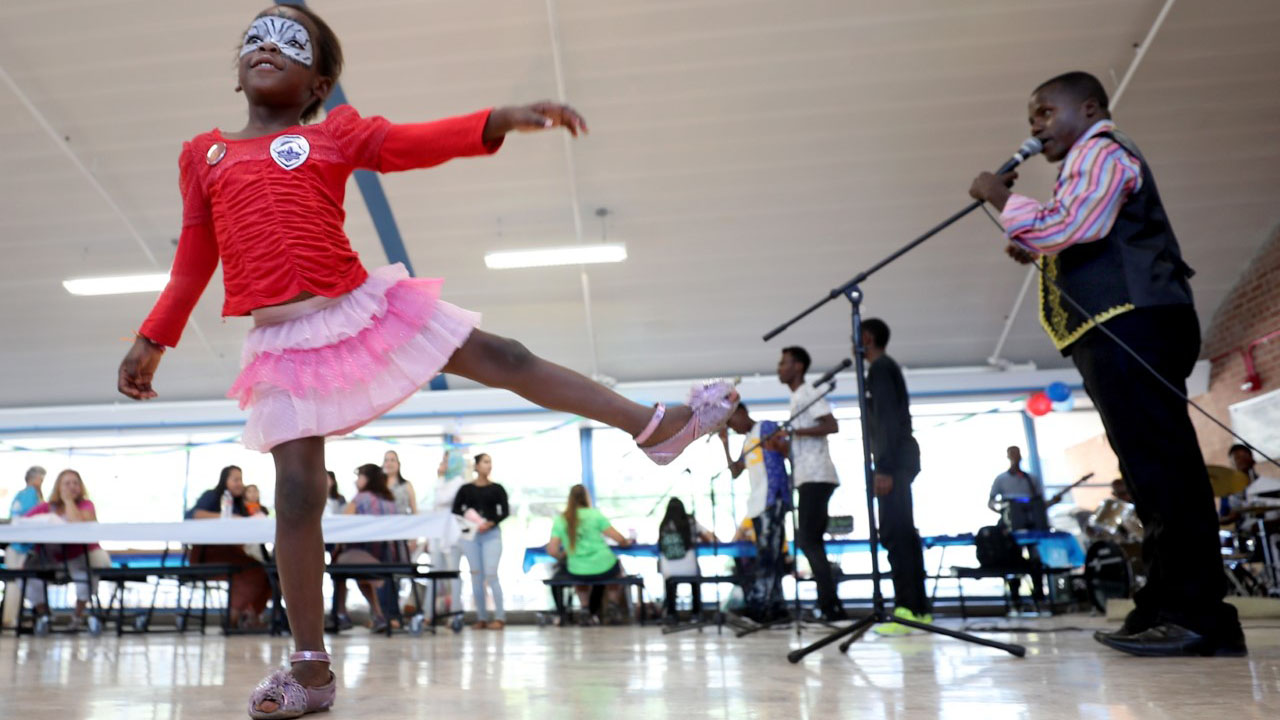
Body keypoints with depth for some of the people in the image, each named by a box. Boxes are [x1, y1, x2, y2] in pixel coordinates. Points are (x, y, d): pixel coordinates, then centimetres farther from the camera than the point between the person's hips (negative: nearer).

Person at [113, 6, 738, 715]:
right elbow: (193, 259, 17)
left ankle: (652, 424, 6)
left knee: (499, 356, -4)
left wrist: (503, 119, -21)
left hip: (362, 307, -1)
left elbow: (418, 142, -6)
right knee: (297, 495, -2)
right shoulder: (203, 155, 14)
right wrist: (151, 341, 14)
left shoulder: (334, 135, 8)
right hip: (285, 340, 1)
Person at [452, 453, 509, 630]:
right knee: (476, 576, 5)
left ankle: (500, 617, -4)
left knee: (491, 575, -9)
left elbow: (505, 511, -1)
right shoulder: (466, 489, 6)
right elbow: (455, 510, 6)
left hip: (491, 534, -2)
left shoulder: (497, 489, 4)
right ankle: (481, 618, 12)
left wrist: (490, 523, -15)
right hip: (470, 535, 2)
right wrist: (467, 517, -13)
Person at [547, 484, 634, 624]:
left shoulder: (560, 520, -3)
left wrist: (562, 556, 15)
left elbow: (552, 551, -7)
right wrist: (627, 542, 14)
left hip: (577, 574, 2)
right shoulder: (594, 514, -9)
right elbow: (618, 538, -8)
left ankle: (589, 610, 38)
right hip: (604, 569, -2)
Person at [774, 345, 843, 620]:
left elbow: (832, 426, -19)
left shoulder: (807, 393, -5)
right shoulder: (798, 398, 23)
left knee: (807, 540, -11)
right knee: (809, 540, 9)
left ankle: (831, 605, -10)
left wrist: (794, 431, -20)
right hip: (808, 478, 10)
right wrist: (784, 446, 10)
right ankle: (831, 605, 11)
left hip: (815, 477, -10)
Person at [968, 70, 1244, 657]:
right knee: (1151, 467, 6)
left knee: (1160, 466, -13)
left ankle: (1202, 618, -11)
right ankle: (1165, 610, 9)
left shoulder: (1103, 151, -1)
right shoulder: (1089, 164, 29)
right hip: (1119, 336, 10)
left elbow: (1065, 227, -18)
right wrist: (1035, 250, 17)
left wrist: (1001, 198, -6)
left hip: (1131, 325, -10)